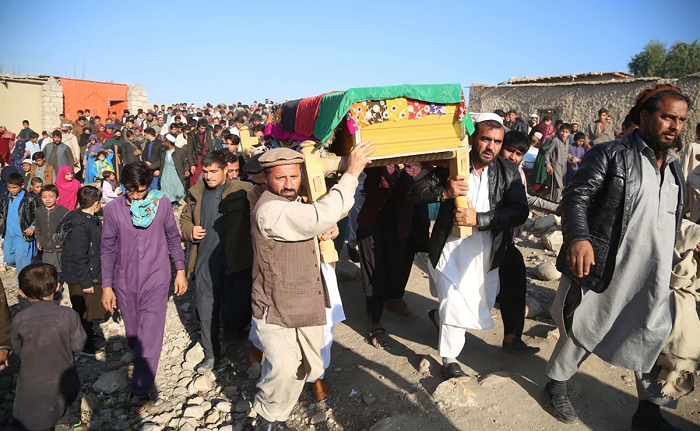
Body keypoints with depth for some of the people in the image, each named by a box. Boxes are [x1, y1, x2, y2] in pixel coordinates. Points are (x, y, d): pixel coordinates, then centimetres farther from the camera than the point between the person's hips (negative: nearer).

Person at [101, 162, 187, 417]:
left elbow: (173, 238, 4)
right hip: (125, 283, 2)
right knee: (133, 336, 16)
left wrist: (180, 271, 3)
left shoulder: (162, 204, -7)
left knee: (149, 338, -4)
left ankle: (139, 393, 6)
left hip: (156, 281, -2)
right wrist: (106, 286, 2)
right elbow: (108, 250, 1)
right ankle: (141, 362, 43)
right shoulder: (113, 209, -6)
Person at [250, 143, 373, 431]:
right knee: (285, 369, -28)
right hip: (275, 311, -9)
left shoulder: (295, 204, 9)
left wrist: (326, 227, 4)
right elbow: (321, 217, -36)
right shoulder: (269, 210, -24)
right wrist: (351, 173, -29)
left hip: (307, 308, 9)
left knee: (309, 371, 16)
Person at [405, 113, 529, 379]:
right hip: (451, 250, -3)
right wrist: (444, 192, -29)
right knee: (456, 305, -4)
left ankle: (440, 317, 51)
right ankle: (449, 360, 21)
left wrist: (478, 219, -29)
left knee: (480, 310, 21)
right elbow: (413, 193, -10)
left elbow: (520, 211, -16)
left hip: (486, 255, 4)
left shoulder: (509, 173, -5)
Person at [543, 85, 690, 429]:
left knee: (655, 340, 13)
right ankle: (556, 386, 34)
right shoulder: (611, 155, -6)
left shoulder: (674, 167, 13)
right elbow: (577, 196, -16)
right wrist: (578, 236, -33)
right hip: (601, 273, -6)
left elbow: (673, 223, 21)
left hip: (653, 283, 6)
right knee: (581, 334, 9)